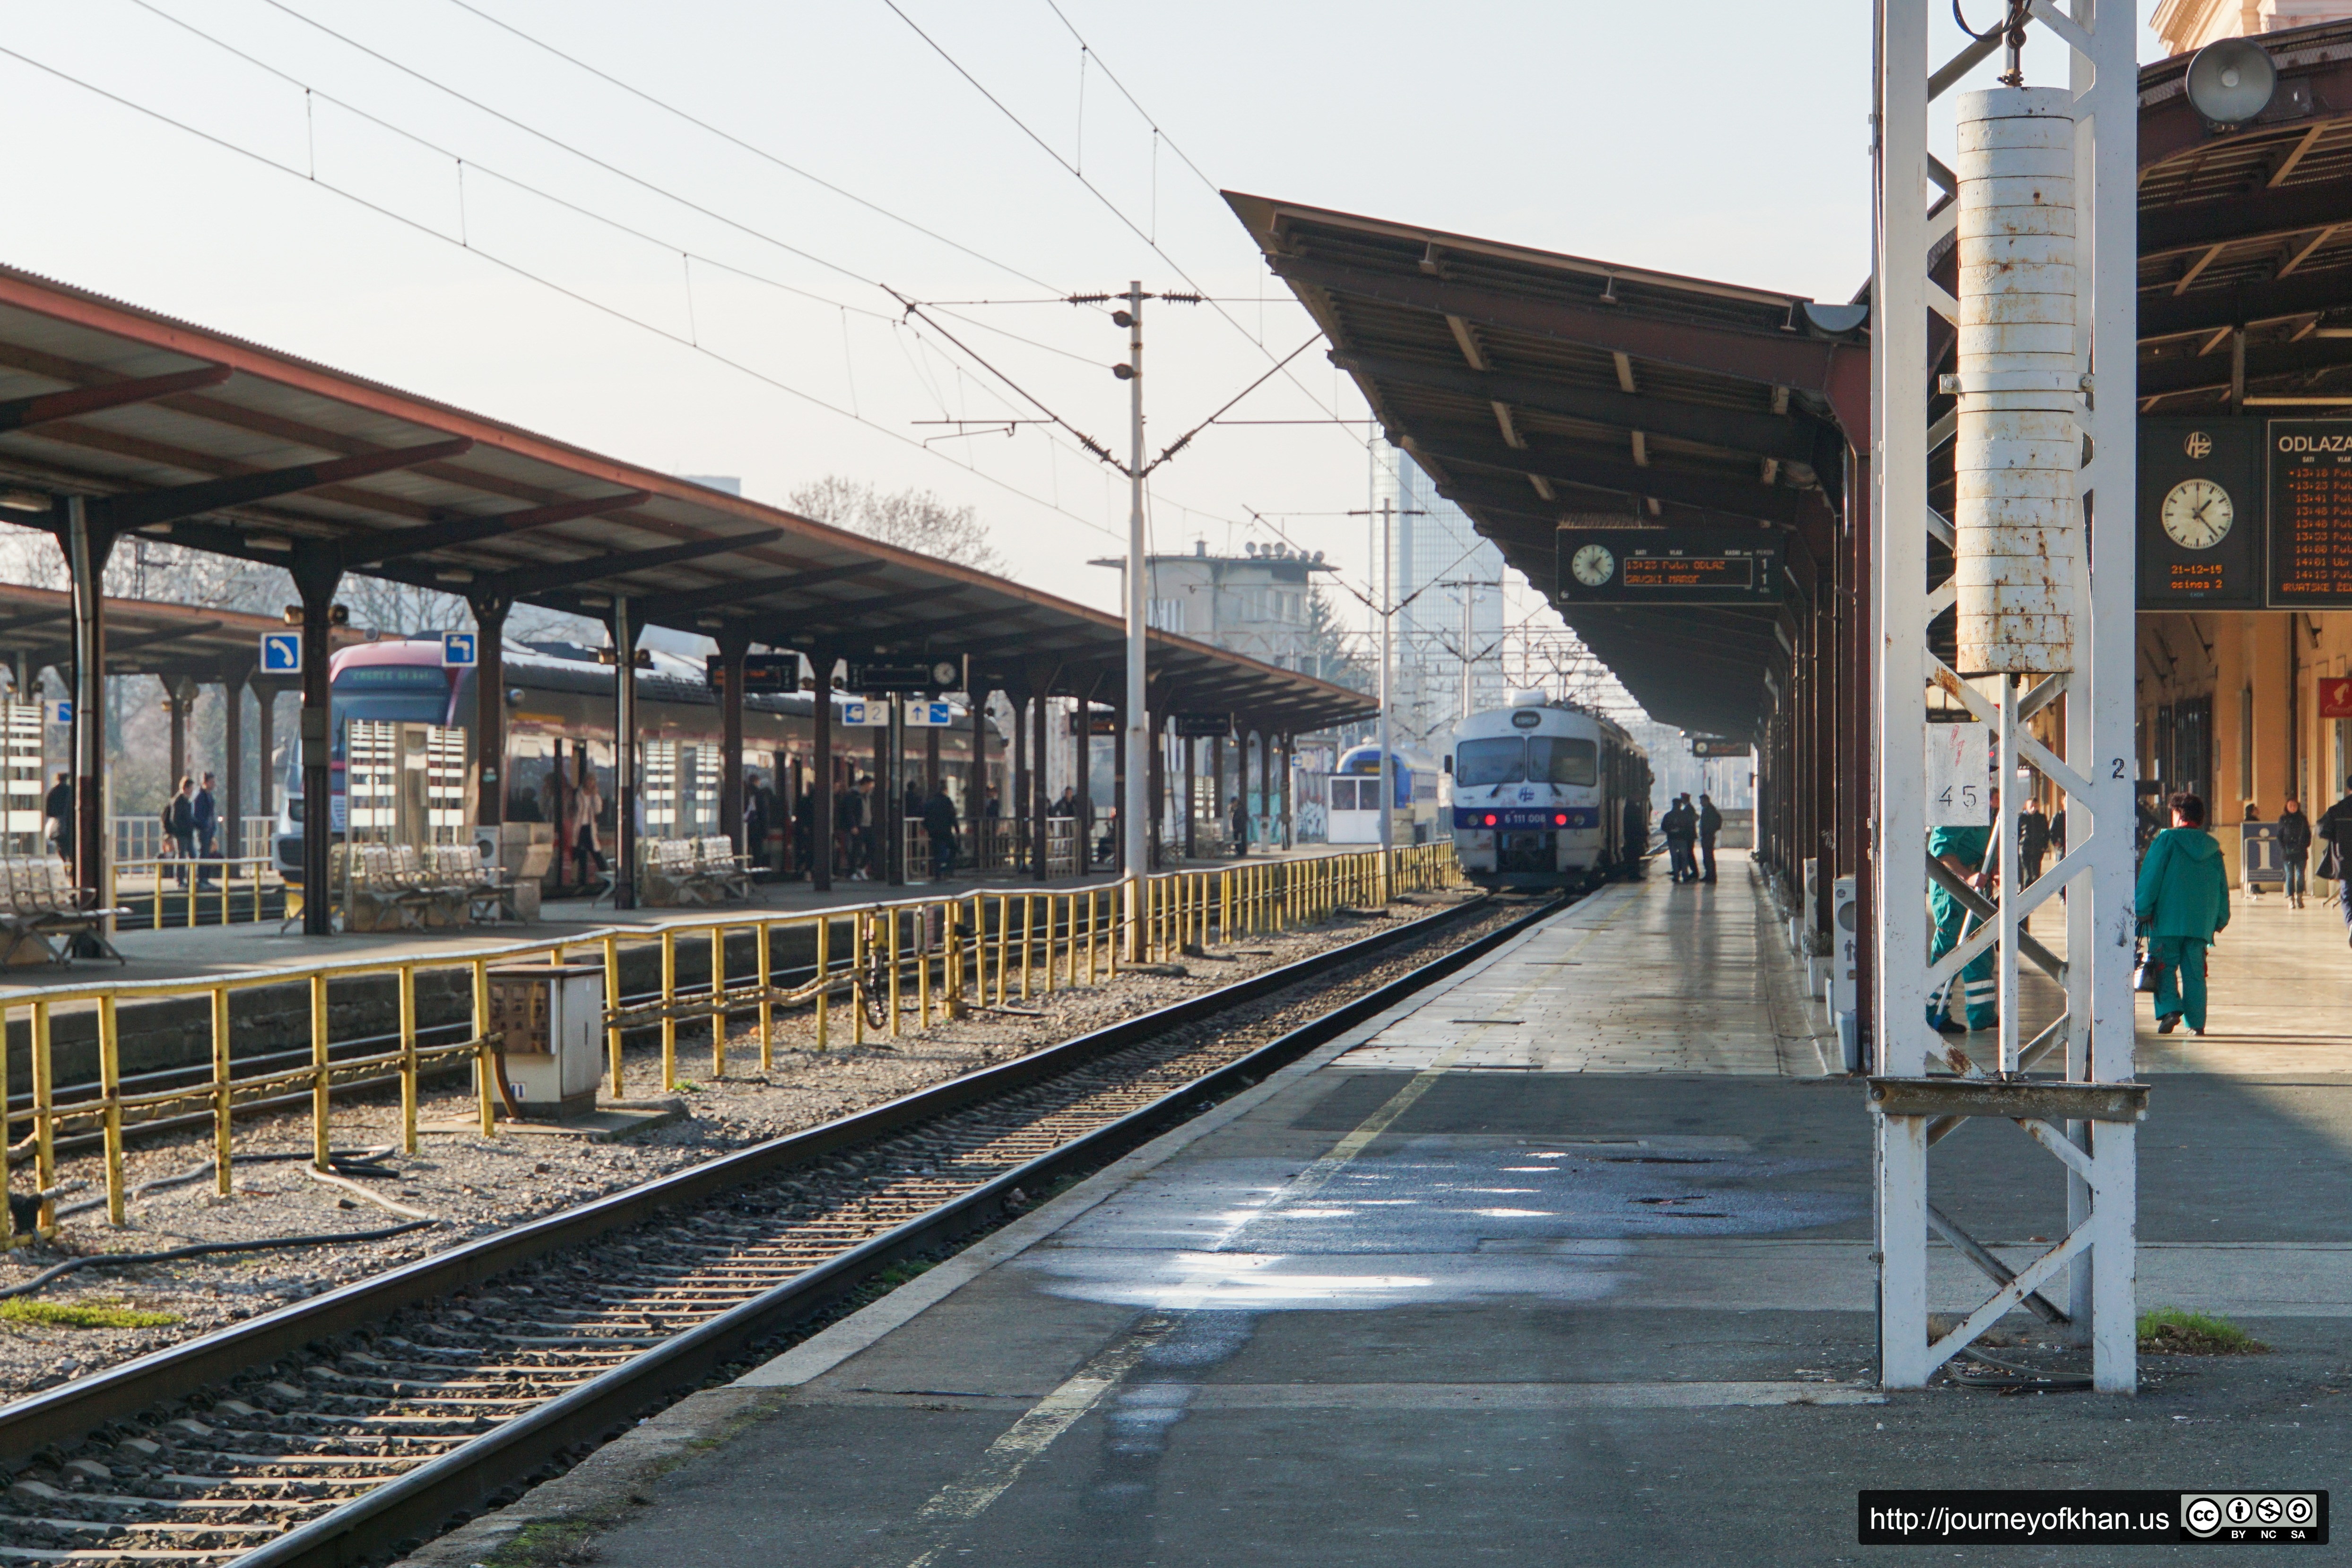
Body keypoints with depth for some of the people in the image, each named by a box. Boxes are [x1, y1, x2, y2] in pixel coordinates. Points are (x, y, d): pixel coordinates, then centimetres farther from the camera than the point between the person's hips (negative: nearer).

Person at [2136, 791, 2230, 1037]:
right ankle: (2197, 1023, 4)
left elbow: (2150, 878, -7)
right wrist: (2219, 921, 21)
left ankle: (2169, 1009, -19)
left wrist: (2142, 910, -4)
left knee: (2165, 967, 1)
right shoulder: (2213, 848, 13)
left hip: (2168, 919, -4)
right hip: (2200, 923, 4)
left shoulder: (2167, 840, -2)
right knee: (2195, 973, 8)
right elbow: (2223, 888, 15)